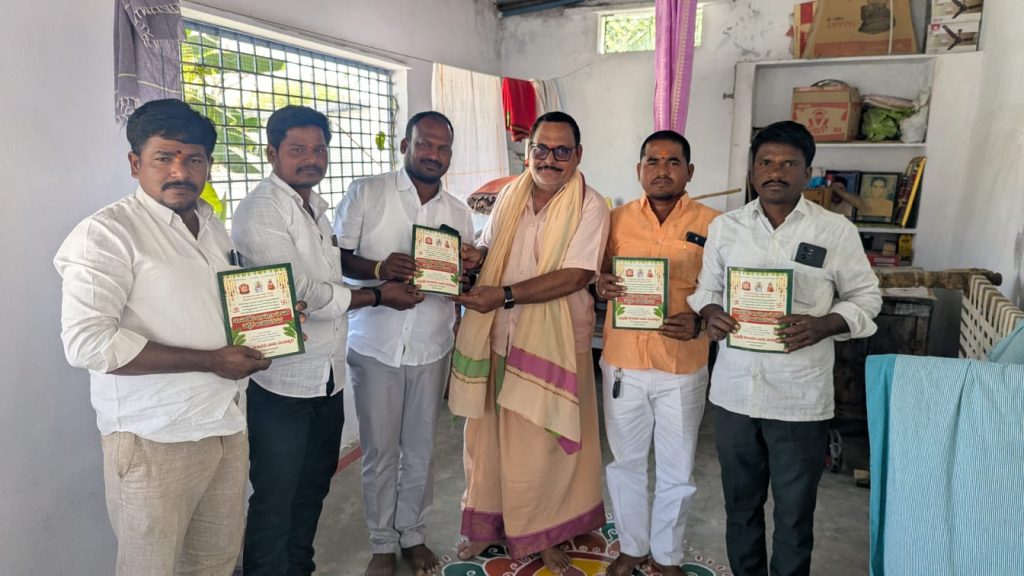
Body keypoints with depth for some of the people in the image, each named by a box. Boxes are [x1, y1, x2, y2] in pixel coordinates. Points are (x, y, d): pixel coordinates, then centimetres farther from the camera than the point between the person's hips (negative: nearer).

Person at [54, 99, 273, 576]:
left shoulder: (214, 228, 11)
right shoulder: (107, 232, -12)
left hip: (228, 425, 7)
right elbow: (87, 342, -22)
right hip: (155, 441, -6)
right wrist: (209, 361, -20)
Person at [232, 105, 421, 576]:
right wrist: (378, 296, -12)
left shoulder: (315, 206, 11)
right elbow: (301, 293, -21)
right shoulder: (259, 211, -16)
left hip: (328, 374, 9)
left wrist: (380, 267, 4)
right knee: (274, 501, 5)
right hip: (282, 382, -8)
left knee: (313, 486, 22)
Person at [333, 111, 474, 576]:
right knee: (380, 451, 7)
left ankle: (413, 533, 33)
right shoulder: (366, 194, -3)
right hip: (375, 345, -3)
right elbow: (335, 257, -7)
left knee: (420, 450, 12)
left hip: (432, 348, 3)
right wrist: (379, 268, -24)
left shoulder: (458, 213, 9)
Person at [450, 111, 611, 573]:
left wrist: (504, 295, -22)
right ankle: (489, 524, 32)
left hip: (552, 343, -4)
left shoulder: (589, 206, -9)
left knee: (544, 443, 5)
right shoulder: (509, 197, 9)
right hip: (497, 338, 5)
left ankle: (546, 537, 25)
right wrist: (474, 256, -4)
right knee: (489, 434, 13)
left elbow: (575, 276, -18)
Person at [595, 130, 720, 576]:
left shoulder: (710, 224, -5)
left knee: (676, 470, 12)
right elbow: (600, 275, 11)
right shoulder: (617, 219, 1)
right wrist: (601, 285, -13)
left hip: (682, 367, -1)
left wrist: (699, 321, -21)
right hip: (622, 362, 2)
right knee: (625, 461, 16)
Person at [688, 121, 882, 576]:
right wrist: (710, 313, -11)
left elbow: (865, 298, 2)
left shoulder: (837, 231, -5)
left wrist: (823, 325, -17)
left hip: (801, 397, -2)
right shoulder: (725, 227, 2)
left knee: (794, 513, 12)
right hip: (734, 391, 3)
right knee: (740, 503, 19)